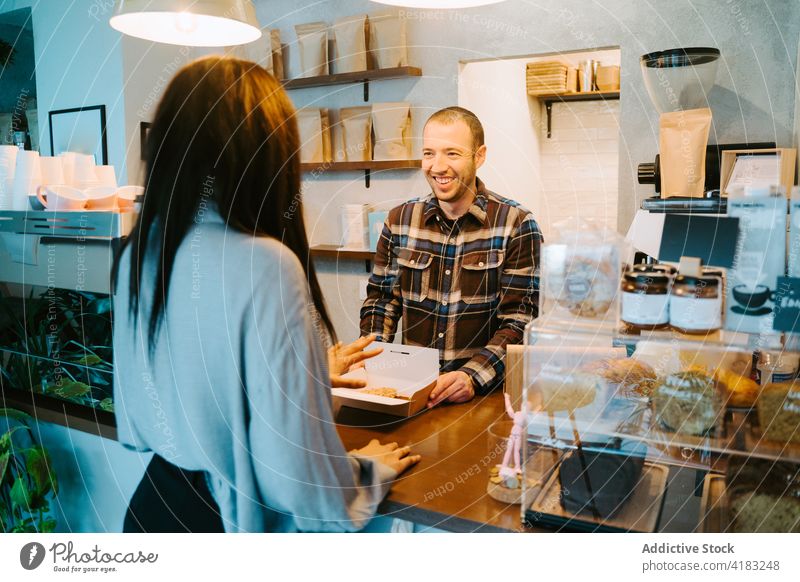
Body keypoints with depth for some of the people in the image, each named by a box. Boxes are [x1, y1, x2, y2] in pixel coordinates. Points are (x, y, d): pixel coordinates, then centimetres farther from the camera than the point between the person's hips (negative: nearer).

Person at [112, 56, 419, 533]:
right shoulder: (266, 265, -27)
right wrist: (374, 470, -4)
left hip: (157, 501, 7)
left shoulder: (139, 250, -3)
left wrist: (311, 370, 24)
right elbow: (297, 475, -25)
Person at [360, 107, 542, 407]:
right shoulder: (399, 220, 6)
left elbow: (520, 320, -9)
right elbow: (381, 301, 11)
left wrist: (473, 376, -23)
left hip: (485, 391, -3)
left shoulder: (517, 225, -5)